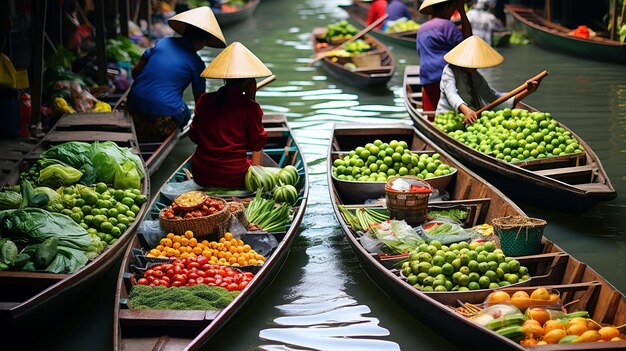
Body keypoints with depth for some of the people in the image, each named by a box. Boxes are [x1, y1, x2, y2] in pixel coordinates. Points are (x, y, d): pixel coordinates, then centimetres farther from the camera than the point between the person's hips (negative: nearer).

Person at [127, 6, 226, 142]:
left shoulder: (162, 42, 10)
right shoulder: (196, 63, 0)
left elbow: (135, 72, 14)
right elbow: (199, 98, 10)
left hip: (135, 106, 5)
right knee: (185, 113, 26)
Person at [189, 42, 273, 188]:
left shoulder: (204, 100, 1)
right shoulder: (251, 108, -10)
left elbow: (194, 136, 12)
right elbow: (257, 145, -3)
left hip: (201, 176, 2)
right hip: (234, 178, -2)